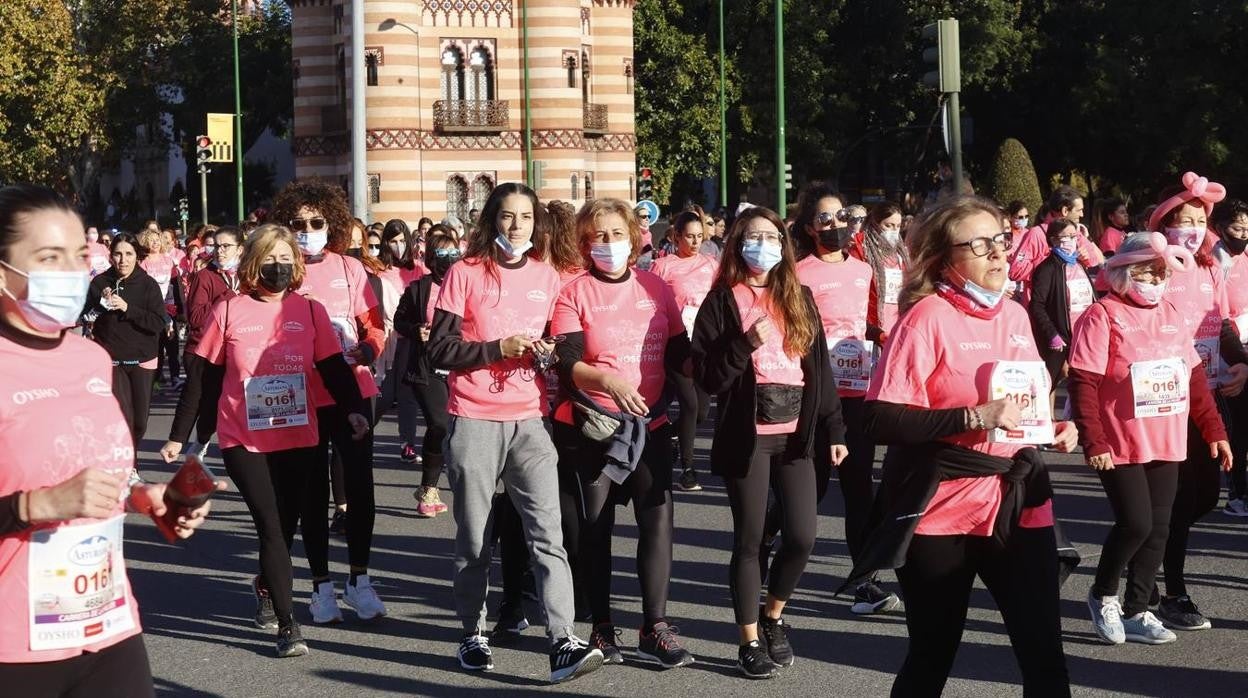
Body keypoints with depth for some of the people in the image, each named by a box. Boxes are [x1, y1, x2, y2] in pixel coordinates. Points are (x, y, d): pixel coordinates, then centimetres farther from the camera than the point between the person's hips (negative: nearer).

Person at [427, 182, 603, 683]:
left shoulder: (547, 278, 10)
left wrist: (548, 351, -2)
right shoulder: (465, 274, -1)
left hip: (529, 421, 2)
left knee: (548, 532, -10)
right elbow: (440, 350, -5)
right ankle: (472, 634, 23)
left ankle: (563, 643, -16)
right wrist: (499, 347, -16)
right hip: (473, 421, -2)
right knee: (474, 535, 7)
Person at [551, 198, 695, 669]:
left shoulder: (656, 288, 6)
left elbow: (678, 353, 9)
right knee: (594, 527, 6)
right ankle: (601, 628, 18)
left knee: (657, 520, -4)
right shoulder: (575, 294, -4)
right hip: (589, 428, -2)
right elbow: (567, 364, -14)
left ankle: (655, 629, 4)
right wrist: (610, 381, -31)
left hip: (650, 423, 2)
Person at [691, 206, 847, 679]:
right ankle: (750, 641, 14)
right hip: (746, 436, -4)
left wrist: (833, 429, 8)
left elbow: (819, 365, 12)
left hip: (795, 434, 4)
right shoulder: (723, 301, -2)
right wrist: (747, 343, -20)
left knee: (803, 536, -1)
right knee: (749, 539, 1)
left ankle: (773, 617, 24)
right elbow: (706, 375, -8)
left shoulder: (798, 298, 11)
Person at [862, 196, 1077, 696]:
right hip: (942, 513, -5)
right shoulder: (927, 316, -10)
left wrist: (1054, 428, 6)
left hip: (1019, 504, 5)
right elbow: (882, 420, -19)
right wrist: (974, 417, -25)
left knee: (1045, 656, 0)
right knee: (931, 657, 8)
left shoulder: (1016, 316, 10)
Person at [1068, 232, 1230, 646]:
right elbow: (1083, 383, -14)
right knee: (1135, 522, -11)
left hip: (1166, 445, 7)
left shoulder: (1170, 314, 11)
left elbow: (1194, 376, 15)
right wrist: (1094, 443, -19)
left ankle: (1136, 611, 19)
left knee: (1158, 528, 7)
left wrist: (1213, 430, 11)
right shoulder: (1103, 316, -9)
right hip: (1120, 447, -6)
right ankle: (1102, 595, 13)